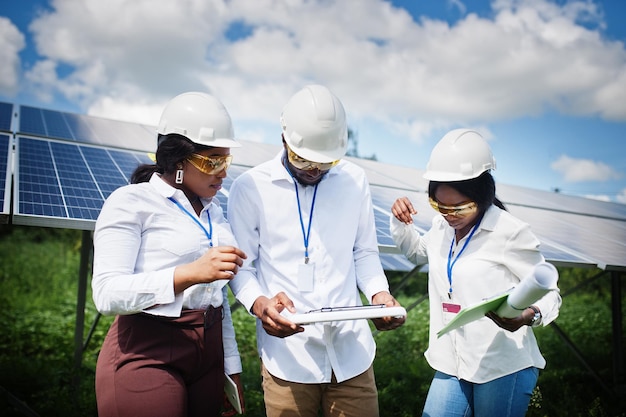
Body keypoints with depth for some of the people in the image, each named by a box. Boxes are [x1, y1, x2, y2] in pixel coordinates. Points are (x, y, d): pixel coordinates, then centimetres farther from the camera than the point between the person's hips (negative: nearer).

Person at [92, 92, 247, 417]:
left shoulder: (213, 210, 10)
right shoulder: (130, 202, -9)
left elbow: (218, 295, 12)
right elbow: (107, 293, -20)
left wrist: (232, 368, 11)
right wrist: (190, 272, -32)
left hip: (209, 355, 6)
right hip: (146, 357, -6)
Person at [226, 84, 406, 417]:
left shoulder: (355, 180, 4)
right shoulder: (250, 187, -5)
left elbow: (365, 253, 11)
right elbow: (242, 266, -2)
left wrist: (378, 293, -7)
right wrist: (259, 303, -22)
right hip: (288, 354, -2)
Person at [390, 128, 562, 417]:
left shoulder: (510, 233, -14)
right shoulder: (442, 227, 6)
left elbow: (548, 292, -9)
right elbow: (417, 251, 27)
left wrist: (529, 316, -31)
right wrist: (400, 222, 7)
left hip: (504, 370, -5)